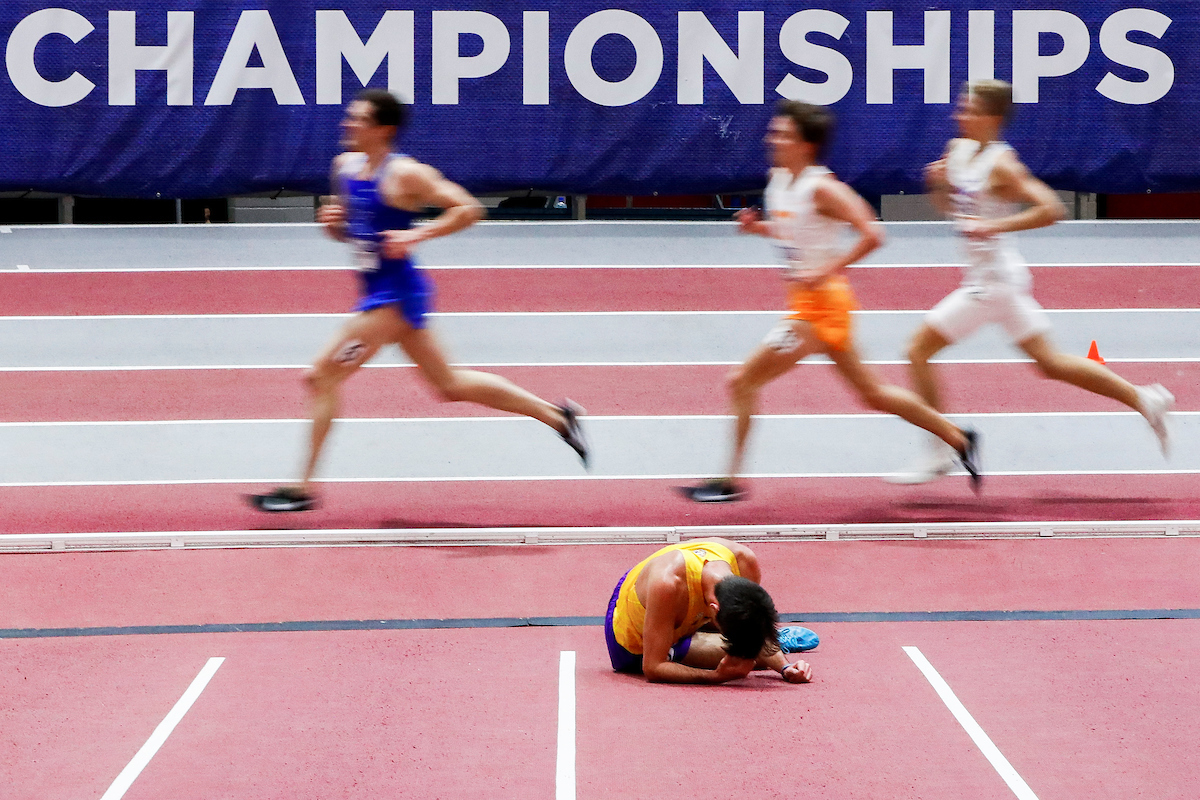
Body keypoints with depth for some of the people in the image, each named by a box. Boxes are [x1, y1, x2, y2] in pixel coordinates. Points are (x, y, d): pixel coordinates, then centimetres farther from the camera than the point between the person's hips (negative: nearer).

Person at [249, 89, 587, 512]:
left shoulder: (404, 174, -15)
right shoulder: (345, 167, 9)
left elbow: (468, 209, -16)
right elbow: (352, 231, 21)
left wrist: (416, 235, -23)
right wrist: (334, 223, -1)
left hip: (396, 295, -10)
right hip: (380, 292, 10)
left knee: (323, 376, -10)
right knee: (449, 384, 17)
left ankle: (302, 489, -4)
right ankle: (555, 415, 27)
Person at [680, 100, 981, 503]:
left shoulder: (821, 188, -18)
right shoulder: (778, 179, 7)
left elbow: (872, 235, -22)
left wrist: (826, 271, -25)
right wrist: (757, 226, 5)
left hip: (821, 302, -10)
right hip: (805, 303, 10)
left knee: (742, 382, -9)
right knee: (871, 393, 18)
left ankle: (730, 481, -3)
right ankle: (959, 440, 28)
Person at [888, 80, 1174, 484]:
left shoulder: (1001, 165, -17)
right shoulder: (958, 150, 8)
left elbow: (1050, 209, -23)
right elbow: (949, 207, 21)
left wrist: (995, 225, -27)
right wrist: (939, 182, 0)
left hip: (994, 280, -9)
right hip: (986, 278, 9)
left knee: (919, 349, -6)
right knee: (1048, 361, 15)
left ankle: (938, 454, 2)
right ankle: (1144, 399, 21)